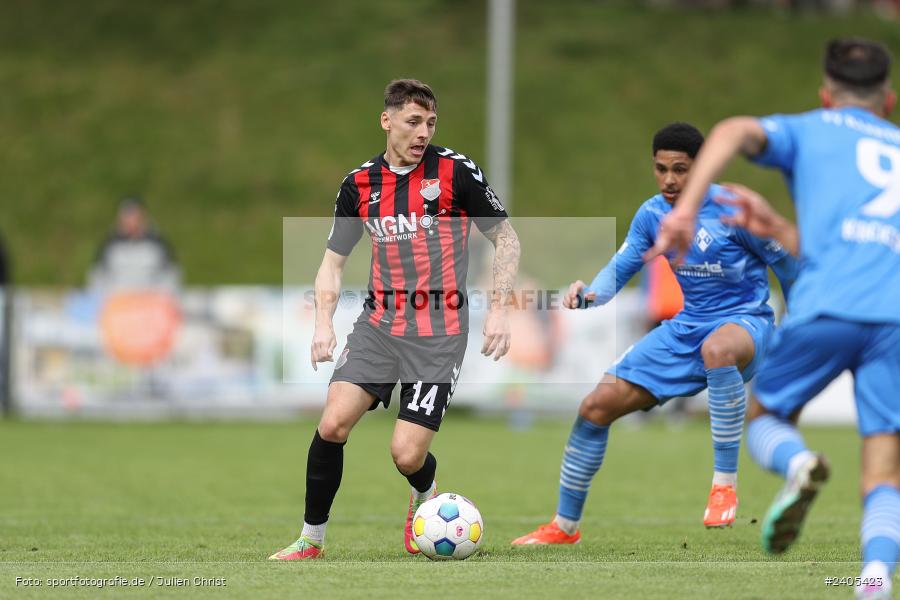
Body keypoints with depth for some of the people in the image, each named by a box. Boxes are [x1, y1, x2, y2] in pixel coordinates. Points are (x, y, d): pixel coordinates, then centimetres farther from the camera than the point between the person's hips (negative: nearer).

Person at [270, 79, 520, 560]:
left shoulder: (456, 172, -5)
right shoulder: (359, 184, 5)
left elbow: (506, 239, 3)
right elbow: (333, 260, 15)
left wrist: (499, 310, -6)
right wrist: (323, 323, 0)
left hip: (439, 332, -3)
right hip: (379, 321, 3)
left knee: (407, 454, -10)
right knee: (333, 423, -16)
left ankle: (424, 497, 28)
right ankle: (311, 538, 1)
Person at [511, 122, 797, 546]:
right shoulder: (652, 215, 1)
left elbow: (787, 263, -4)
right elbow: (619, 269, 6)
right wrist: (588, 295, -17)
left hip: (744, 319, -6)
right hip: (686, 326, 6)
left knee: (717, 349, -45)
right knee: (597, 405, -4)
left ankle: (725, 484, -32)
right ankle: (564, 525, 13)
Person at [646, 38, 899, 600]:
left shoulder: (807, 130, 21)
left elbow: (736, 131, -2)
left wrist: (687, 206, -11)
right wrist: (778, 229, 36)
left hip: (828, 309, -2)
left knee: (763, 417, 20)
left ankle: (798, 464, -16)